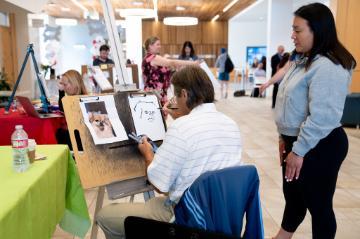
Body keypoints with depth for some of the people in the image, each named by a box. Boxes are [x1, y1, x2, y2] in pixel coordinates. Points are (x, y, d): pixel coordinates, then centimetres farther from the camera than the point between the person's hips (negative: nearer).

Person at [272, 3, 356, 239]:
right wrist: (286, 138, 18)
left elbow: (321, 117, -27)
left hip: (318, 147, -10)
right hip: (298, 142, 10)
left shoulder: (327, 67, -21)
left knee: (318, 204, 7)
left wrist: (299, 150, -21)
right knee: (293, 196, 23)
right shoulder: (306, 61, 13)